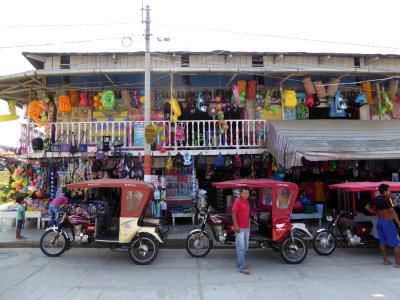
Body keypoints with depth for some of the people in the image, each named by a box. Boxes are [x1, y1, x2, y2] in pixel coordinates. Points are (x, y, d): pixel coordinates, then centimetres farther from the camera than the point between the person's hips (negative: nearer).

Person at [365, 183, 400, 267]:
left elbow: (367, 207, 14)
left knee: (382, 242, 14)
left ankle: (385, 260, 21)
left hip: (379, 222, 8)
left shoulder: (375, 199, 5)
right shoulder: (386, 199, -17)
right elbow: (393, 212, -22)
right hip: (388, 222, -7)